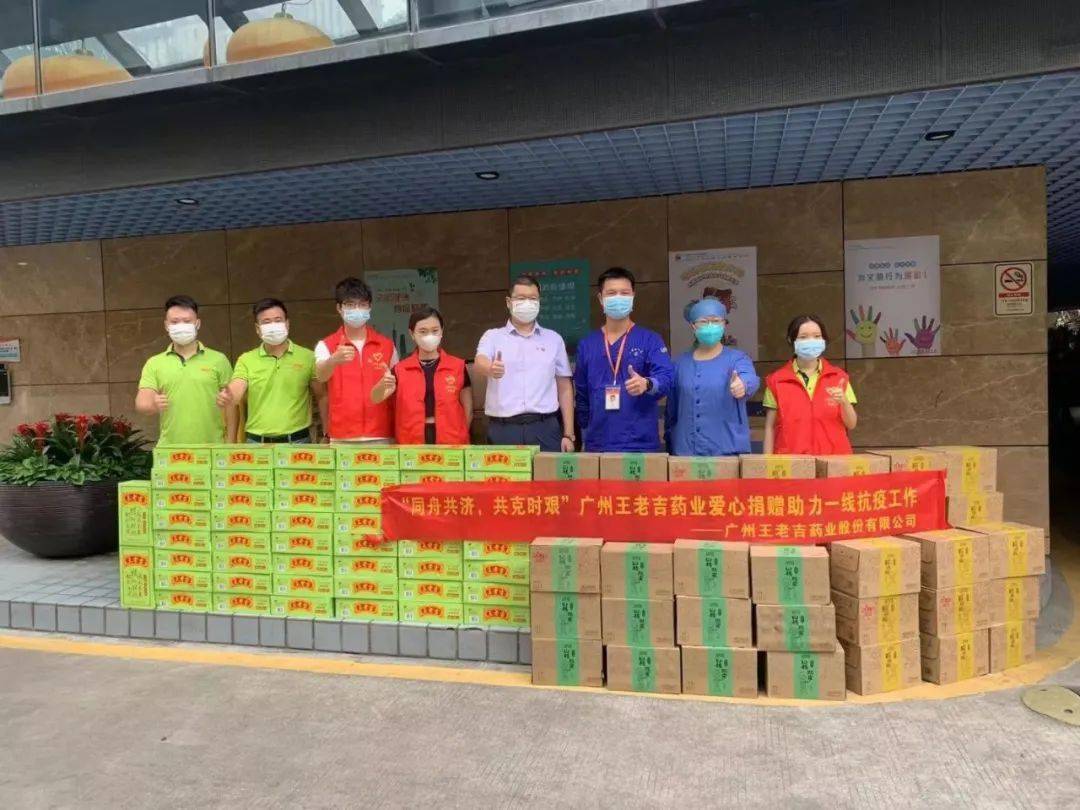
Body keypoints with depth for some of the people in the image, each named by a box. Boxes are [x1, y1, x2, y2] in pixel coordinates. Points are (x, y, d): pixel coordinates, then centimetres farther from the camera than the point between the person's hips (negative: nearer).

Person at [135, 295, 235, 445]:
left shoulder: (218, 360, 3)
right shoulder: (154, 364, 8)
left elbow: (230, 406, 2)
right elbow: (141, 403, -1)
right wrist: (153, 404, -24)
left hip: (212, 449, -1)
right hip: (169, 449, 1)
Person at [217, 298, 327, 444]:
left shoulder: (307, 357, 1)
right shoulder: (246, 360, 4)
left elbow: (322, 397, 3)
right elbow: (235, 392, -9)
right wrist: (226, 397, -34)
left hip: (298, 441, -1)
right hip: (257, 443, 1)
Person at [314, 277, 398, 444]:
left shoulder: (387, 345, 7)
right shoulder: (325, 346, 2)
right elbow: (320, 375, -19)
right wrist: (334, 360, -41)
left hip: (381, 436, 1)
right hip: (342, 439, -1)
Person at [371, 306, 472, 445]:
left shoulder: (458, 366, 1)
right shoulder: (400, 369, 3)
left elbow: (468, 411, 6)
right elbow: (375, 398, -10)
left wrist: (458, 437, -1)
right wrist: (383, 384, -31)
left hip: (450, 445, -1)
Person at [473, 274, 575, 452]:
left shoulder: (554, 339, 13)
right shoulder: (493, 336, 8)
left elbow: (564, 388, 13)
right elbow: (479, 363, -13)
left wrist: (568, 434, 6)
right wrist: (490, 368, -37)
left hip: (544, 429, 1)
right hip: (503, 430, -1)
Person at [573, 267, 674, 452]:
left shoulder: (650, 340, 1)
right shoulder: (586, 344, 9)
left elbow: (666, 377, -13)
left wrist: (647, 384, -33)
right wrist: (586, 428, 12)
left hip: (641, 444, -2)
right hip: (597, 444, 3)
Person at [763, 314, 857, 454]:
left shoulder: (838, 377, 5)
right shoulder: (776, 380, 1)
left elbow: (851, 425, 4)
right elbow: (770, 428, 2)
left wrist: (843, 402, -14)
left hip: (833, 457, 1)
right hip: (791, 459, -1)